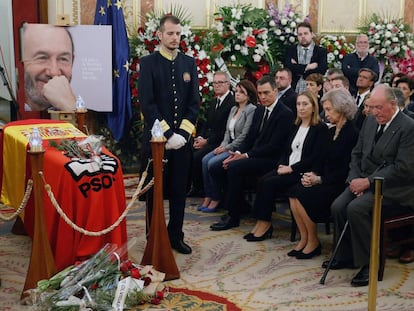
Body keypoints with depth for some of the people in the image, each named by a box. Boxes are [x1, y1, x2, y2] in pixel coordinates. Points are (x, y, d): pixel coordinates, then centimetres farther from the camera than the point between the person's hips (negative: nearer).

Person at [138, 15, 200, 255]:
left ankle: (176, 236, 22)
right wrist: (167, 134, -15)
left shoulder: (189, 63, 8)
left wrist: (182, 133, -8)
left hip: (182, 138, 3)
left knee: (179, 191, 10)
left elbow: (195, 102, 4)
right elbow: (147, 103, -9)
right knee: (155, 191, 7)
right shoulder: (148, 62, -2)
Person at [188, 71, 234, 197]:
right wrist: (200, 137, -1)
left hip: (220, 142, -8)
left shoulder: (233, 102, -12)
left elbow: (226, 130, -17)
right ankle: (194, 185, -1)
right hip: (207, 139, 8)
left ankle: (199, 188, -5)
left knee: (197, 156, -25)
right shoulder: (214, 102, 17)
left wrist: (207, 141, -17)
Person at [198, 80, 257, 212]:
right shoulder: (233, 109, 16)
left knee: (213, 163, -23)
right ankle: (208, 196, -7)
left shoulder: (252, 110, -11)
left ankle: (216, 198, -8)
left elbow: (245, 135, -17)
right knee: (205, 159, -13)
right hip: (229, 146, 8)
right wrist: (222, 145, -2)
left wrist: (227, 147, -14)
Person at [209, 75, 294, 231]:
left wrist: (245, 155, -19)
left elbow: (274, 146, -17)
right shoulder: (259, 110, 14)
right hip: (252, 156, 9)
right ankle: (239, 202, 7)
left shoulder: (285, 114, -12)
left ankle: (233, 217, -20)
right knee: (215, 169, -5)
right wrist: (238, 153, -4)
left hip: (270, 159, -8)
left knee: (234, 167, -31)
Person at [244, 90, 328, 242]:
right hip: (287, 168, 7)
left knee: (270, 183, -24)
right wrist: (282, 165, -2)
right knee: (262, 181, -19)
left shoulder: (321, 128, -6)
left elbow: (315, 157, -13)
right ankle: (260, 222, -17)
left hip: (303, 172, -7)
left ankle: (265, 224, -14)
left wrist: (291, 168, -15)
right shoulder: (296, 126, 18)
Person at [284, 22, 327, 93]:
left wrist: (297, 68, -5)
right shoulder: (290, 50, 11)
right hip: (293, 91, 1)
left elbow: (321, 71, -9)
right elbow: (287, 66, -6)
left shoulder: (321, 51, 6)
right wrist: (307, 67, -11)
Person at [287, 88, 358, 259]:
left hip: (339, 185, -8)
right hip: (325, 181, 8)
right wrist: (312, 174, -4)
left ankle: (313, 242, -5)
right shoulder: (332, 130, 13)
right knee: (293, 191, -14)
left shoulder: (352, 133, -15)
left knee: (303, 195, -23)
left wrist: (319, 179, -17)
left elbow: (345, 170, -17)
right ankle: (304, 239, -6)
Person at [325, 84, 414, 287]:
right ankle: (345, 256, 4)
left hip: (393, 188, -7)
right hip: (364, 180, 7)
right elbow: (357, 154, 16)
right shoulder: (370, 121, 11)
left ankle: (369, 264, -14)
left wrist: (368, 182, -20)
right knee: (338, 207, -14)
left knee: (356, 208, -29)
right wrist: (355, 179, -2)